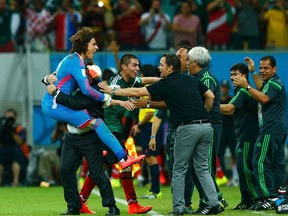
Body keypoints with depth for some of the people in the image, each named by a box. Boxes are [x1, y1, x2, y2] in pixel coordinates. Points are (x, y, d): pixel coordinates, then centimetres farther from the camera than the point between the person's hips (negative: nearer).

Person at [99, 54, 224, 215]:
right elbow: (210, 97, 16)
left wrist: (112, 91, 11)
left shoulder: (165, 84, 1)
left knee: (179, 170, 6)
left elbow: (137, 92, 3)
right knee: (202, 169, 12)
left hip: (188, 128, -6)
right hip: (206, 126, 6)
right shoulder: (192, 80, 16)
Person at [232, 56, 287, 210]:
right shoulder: (271, 82, 19)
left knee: (261, 163, -12)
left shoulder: (275, 84, -12)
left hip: (271, 130, -11)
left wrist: (246, 86, -27)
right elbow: (261, 89, 37)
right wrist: (253, 72, 34)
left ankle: (270, 198, -15)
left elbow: (264, 98, -26)